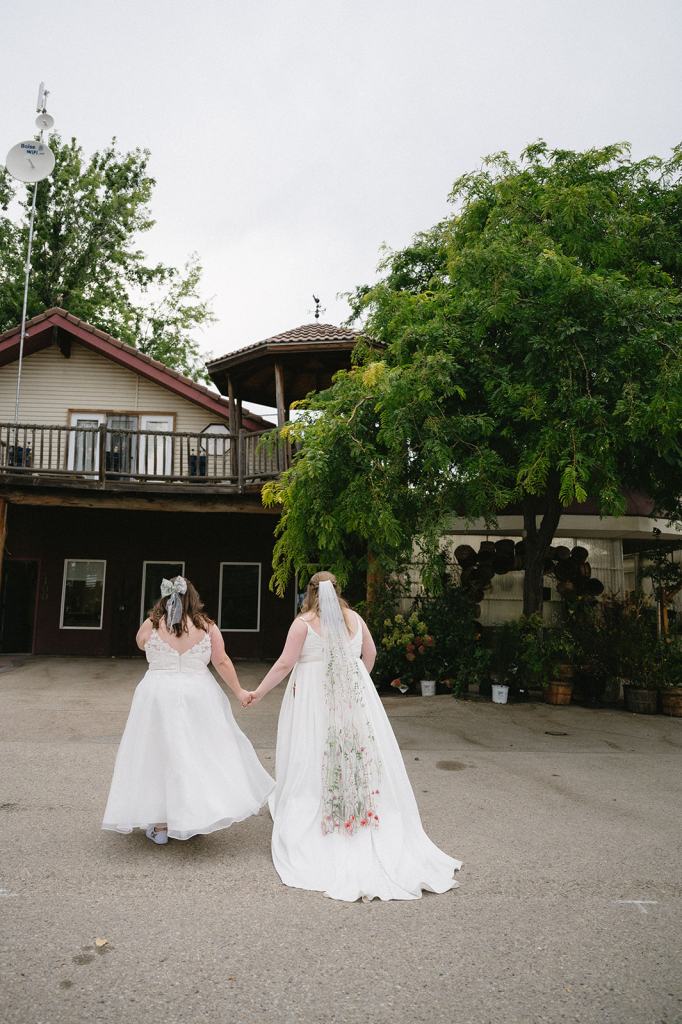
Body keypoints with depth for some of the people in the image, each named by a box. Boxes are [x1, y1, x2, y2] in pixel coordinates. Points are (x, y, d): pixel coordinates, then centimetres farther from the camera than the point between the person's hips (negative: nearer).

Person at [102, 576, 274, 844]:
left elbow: (141, 644, 19)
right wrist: (239, 691, 11)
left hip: (158, 699, 0)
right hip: (198, 698, 0)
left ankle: (160, 826, 15)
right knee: (198, 754, 13)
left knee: (160, 755, 8)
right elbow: (222, 663, 0)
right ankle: (198, 820, 21)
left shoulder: (150, 625, -3)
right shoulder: (207, 626, -3)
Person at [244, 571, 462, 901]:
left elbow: (285, 663, -9)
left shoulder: (303, 622, -7)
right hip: (355, 699, 4)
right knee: (361, 755, 9)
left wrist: (259, 692, 1)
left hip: (314, 698, -3)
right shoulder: (354, 618, 5)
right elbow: (370, 653, 17)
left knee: (313, 765, 4)